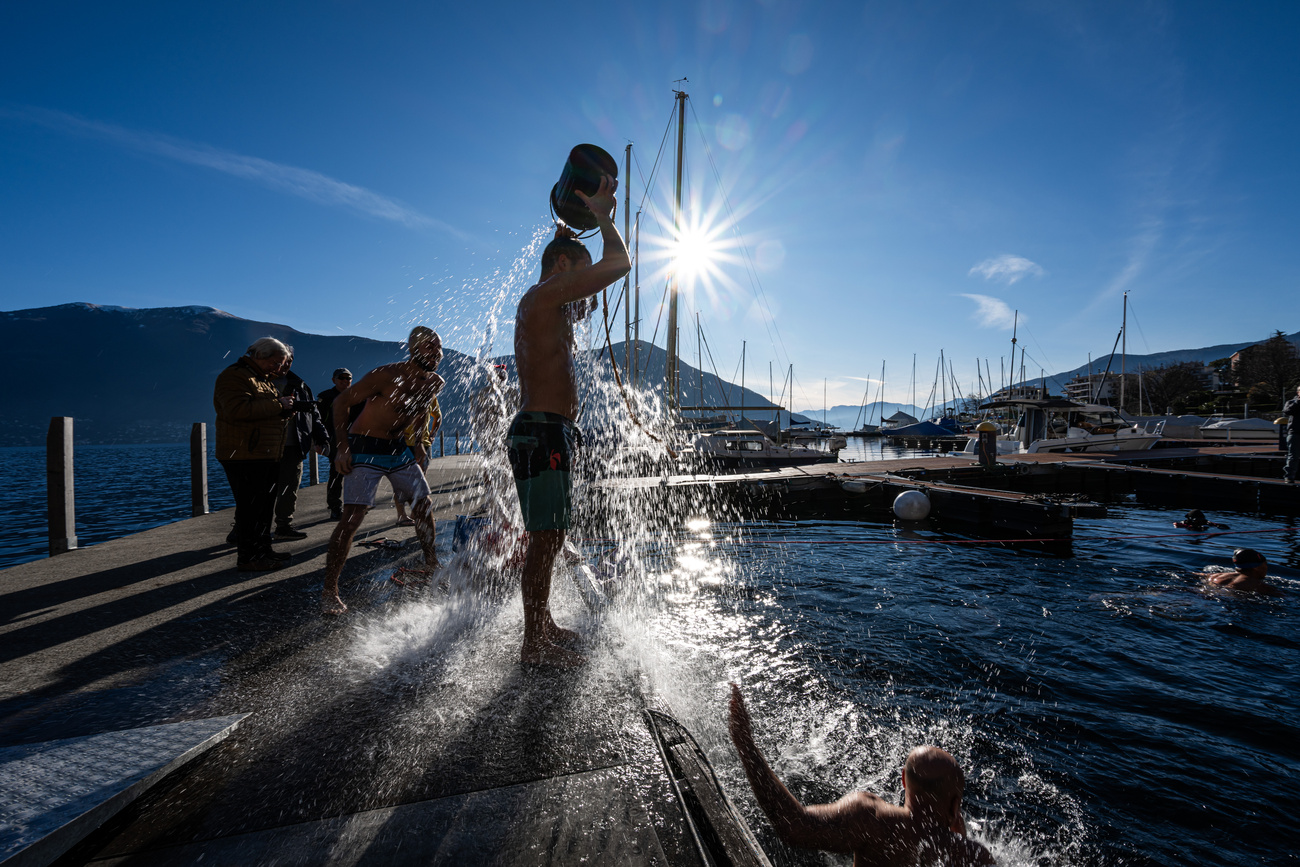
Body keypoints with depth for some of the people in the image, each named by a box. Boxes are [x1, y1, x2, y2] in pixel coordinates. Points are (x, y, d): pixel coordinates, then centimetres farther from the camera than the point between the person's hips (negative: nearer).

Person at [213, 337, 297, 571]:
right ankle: (248, 557, -1)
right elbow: (239, 410, -26)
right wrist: (278, 405, -19)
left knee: (265, 506, 14)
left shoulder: (263, 379, 22)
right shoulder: (234, 376, -10)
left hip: (267, 456, 10)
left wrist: (286, 407, 9)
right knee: (250, 507, -8)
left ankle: (263, 550, 23)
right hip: (245, 457, -10)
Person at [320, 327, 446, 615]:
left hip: (399, 449, 7)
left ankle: (431, 564, 28)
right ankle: (329, 590, -2)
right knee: (352, 518, -12)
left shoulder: (436, 383, 0)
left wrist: (414, 447, 16)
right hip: (364, 450, -7)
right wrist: (342, 447, -20)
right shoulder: (387, 375, -22)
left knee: (424, 505, 8)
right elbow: (342, 401, -15)